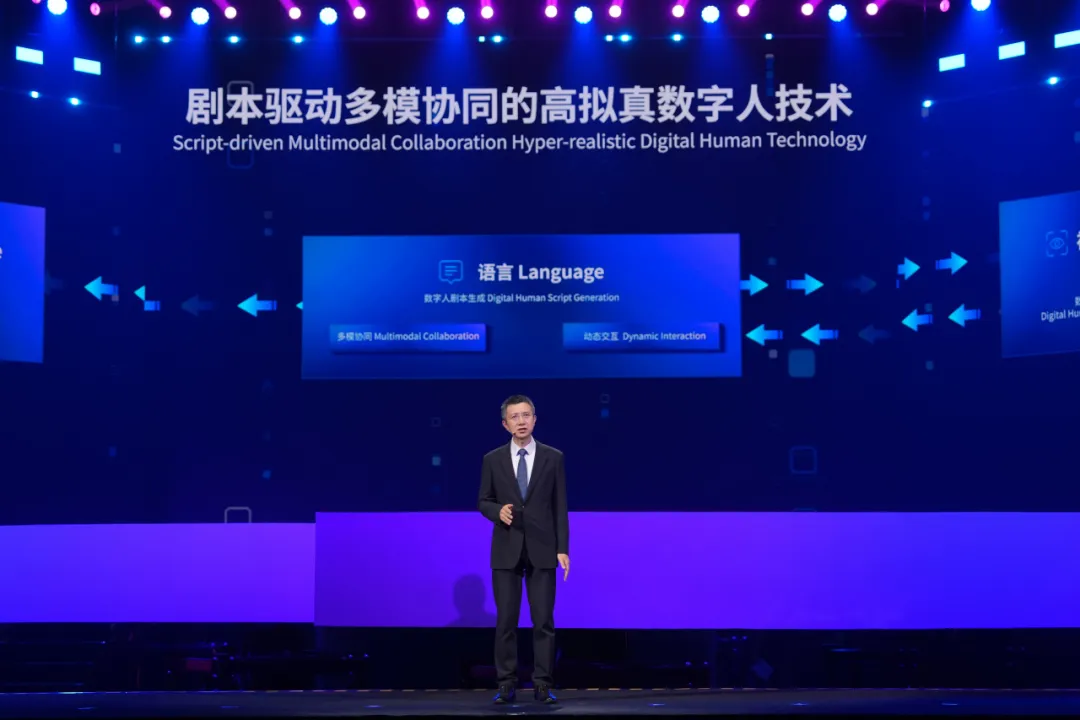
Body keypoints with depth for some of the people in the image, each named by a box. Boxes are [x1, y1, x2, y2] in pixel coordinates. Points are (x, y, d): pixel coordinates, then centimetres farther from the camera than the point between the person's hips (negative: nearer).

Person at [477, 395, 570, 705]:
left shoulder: (553, 457, 2)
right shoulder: (493, 459, 4)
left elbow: (560, 507, 2)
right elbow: (483, 502, 9)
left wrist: (563, 549, -4)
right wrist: (498, 511, -14)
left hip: (541, 549, -1)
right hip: (506, 550, 1)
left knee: (544, 620, 0)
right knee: (506, 620, 2)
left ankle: (542, 685, 8)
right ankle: (507, 684, 11)